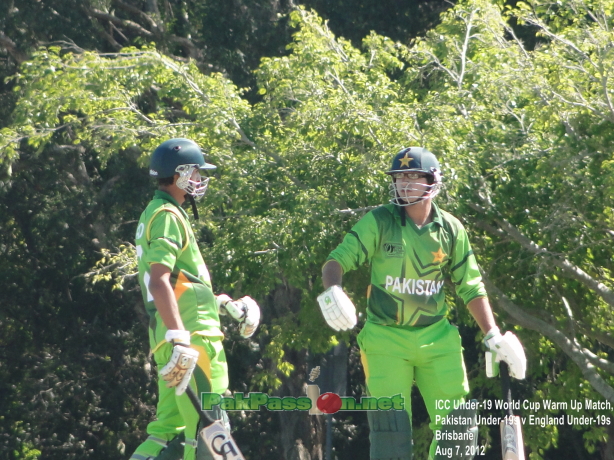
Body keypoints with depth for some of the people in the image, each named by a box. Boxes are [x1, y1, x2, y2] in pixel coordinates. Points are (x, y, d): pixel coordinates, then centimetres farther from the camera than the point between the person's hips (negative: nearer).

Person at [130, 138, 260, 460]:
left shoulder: (156, 213, 22)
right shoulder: (167, 216, -10)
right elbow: (159, 281, -22)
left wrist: (224, 303, 30)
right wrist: (178, 337, -28)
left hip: (180, 337, 10)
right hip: (190, 336, -10)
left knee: (171, 425, 12)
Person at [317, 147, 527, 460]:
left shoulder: (450, 230, 1)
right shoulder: (379, 222, -8)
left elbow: (470, 287, 8)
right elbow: (338, 260, -10)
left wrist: (493, 336, 3)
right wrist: (332, 290, -32)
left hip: (435, 338, 3)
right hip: (386, 338, -3)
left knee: (458, 423, -1)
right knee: (390, 428, -8)